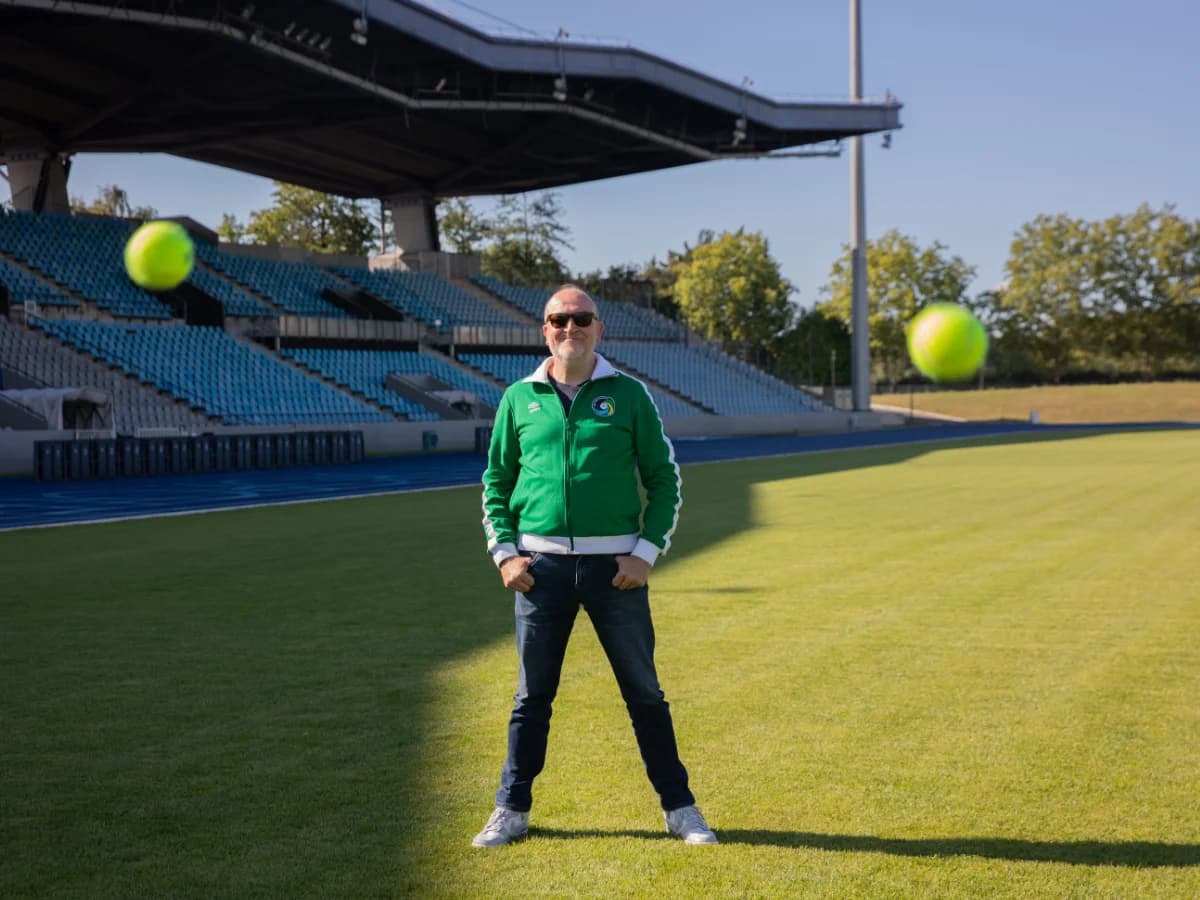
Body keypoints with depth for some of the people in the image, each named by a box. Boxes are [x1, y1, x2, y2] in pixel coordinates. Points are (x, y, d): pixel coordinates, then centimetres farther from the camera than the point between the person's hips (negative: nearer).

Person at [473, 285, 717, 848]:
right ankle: (512, 812, 18)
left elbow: (664, 479, 5)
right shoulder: (520, 398, 7)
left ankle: (679, 808, 15)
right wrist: (503, 552, 1)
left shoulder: (628, 394, 3)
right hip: (541, 564, 1)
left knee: (644, 691, 5)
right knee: (532, 695, 8)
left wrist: (646, 553, -5)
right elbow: (496, 481, 13)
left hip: (615, 564, -1)